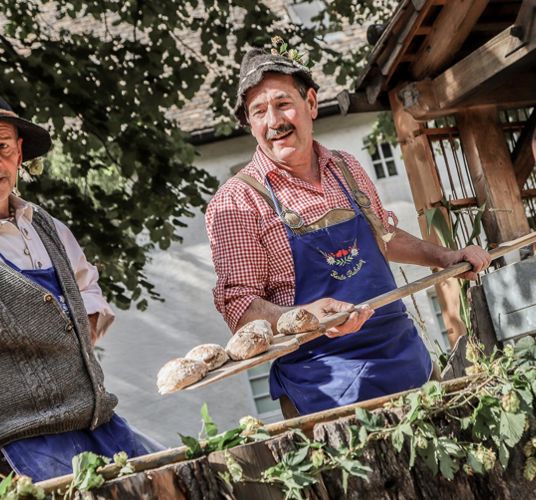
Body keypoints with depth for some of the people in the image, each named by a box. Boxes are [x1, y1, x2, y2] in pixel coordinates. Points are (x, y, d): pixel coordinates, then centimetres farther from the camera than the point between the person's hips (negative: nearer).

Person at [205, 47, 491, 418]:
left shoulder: (347, 168, 9)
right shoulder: (237, 202, -10)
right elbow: (238, 306, -14)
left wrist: (444, 258, 18)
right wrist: (306, 316, -30)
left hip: (406, 356, 6)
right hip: (325, 381, -5)